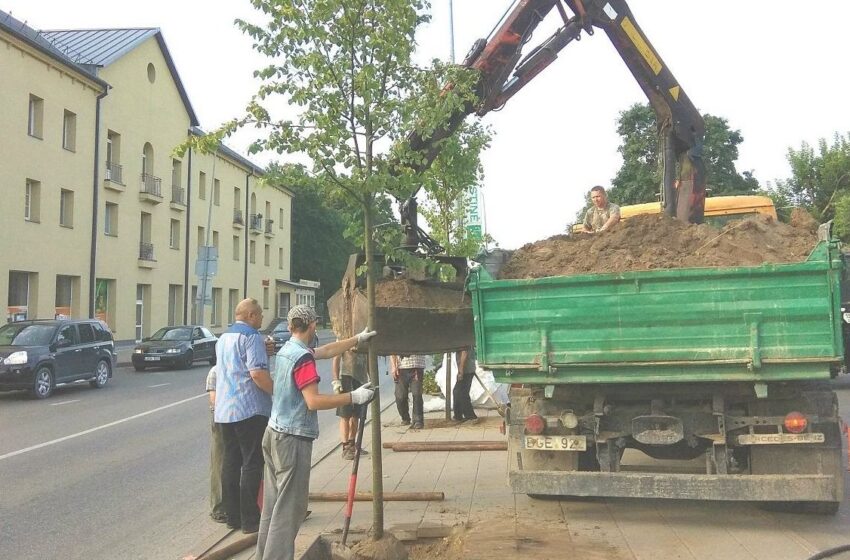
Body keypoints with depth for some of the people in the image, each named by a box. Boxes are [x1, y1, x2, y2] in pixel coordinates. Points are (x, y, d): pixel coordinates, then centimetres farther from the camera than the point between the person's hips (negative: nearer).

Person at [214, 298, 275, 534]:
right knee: (252, 464, -3)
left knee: (231, 462, 12)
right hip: (250, 409, -8)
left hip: (224, 410, 8)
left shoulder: (223, 338, 17)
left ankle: (232, 516, 17)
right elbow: (257, 373, -22)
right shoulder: (252, 337, -11)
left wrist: (263, 350, 22)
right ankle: (250, 520, 0)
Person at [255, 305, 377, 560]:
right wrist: (354, 397, -21)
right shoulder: (302, 357, -19)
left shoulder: (286, 350, 10)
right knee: (289, 506, -4)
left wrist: (358, 339, 27)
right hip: (293, 439, -10)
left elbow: (327, 351, 23)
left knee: (274, 501, 16)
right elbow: (314, 402, -25)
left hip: (275, 433, 10)